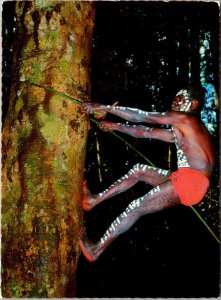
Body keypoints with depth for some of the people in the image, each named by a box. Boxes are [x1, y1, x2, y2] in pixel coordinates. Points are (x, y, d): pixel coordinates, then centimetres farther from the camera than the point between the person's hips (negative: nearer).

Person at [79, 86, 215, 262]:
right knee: (139, 170, 17)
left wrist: (106, 108, -2)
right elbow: (146, 133, 27)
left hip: (191, 180, -9)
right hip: (183, 180, 9)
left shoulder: (184, 118, -2)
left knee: (137, 207, -11)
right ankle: (95, 200, 14)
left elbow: (142, 117, -4)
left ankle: (97, 249, -8)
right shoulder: (180, 132, 26)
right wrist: (116, 126, 25)